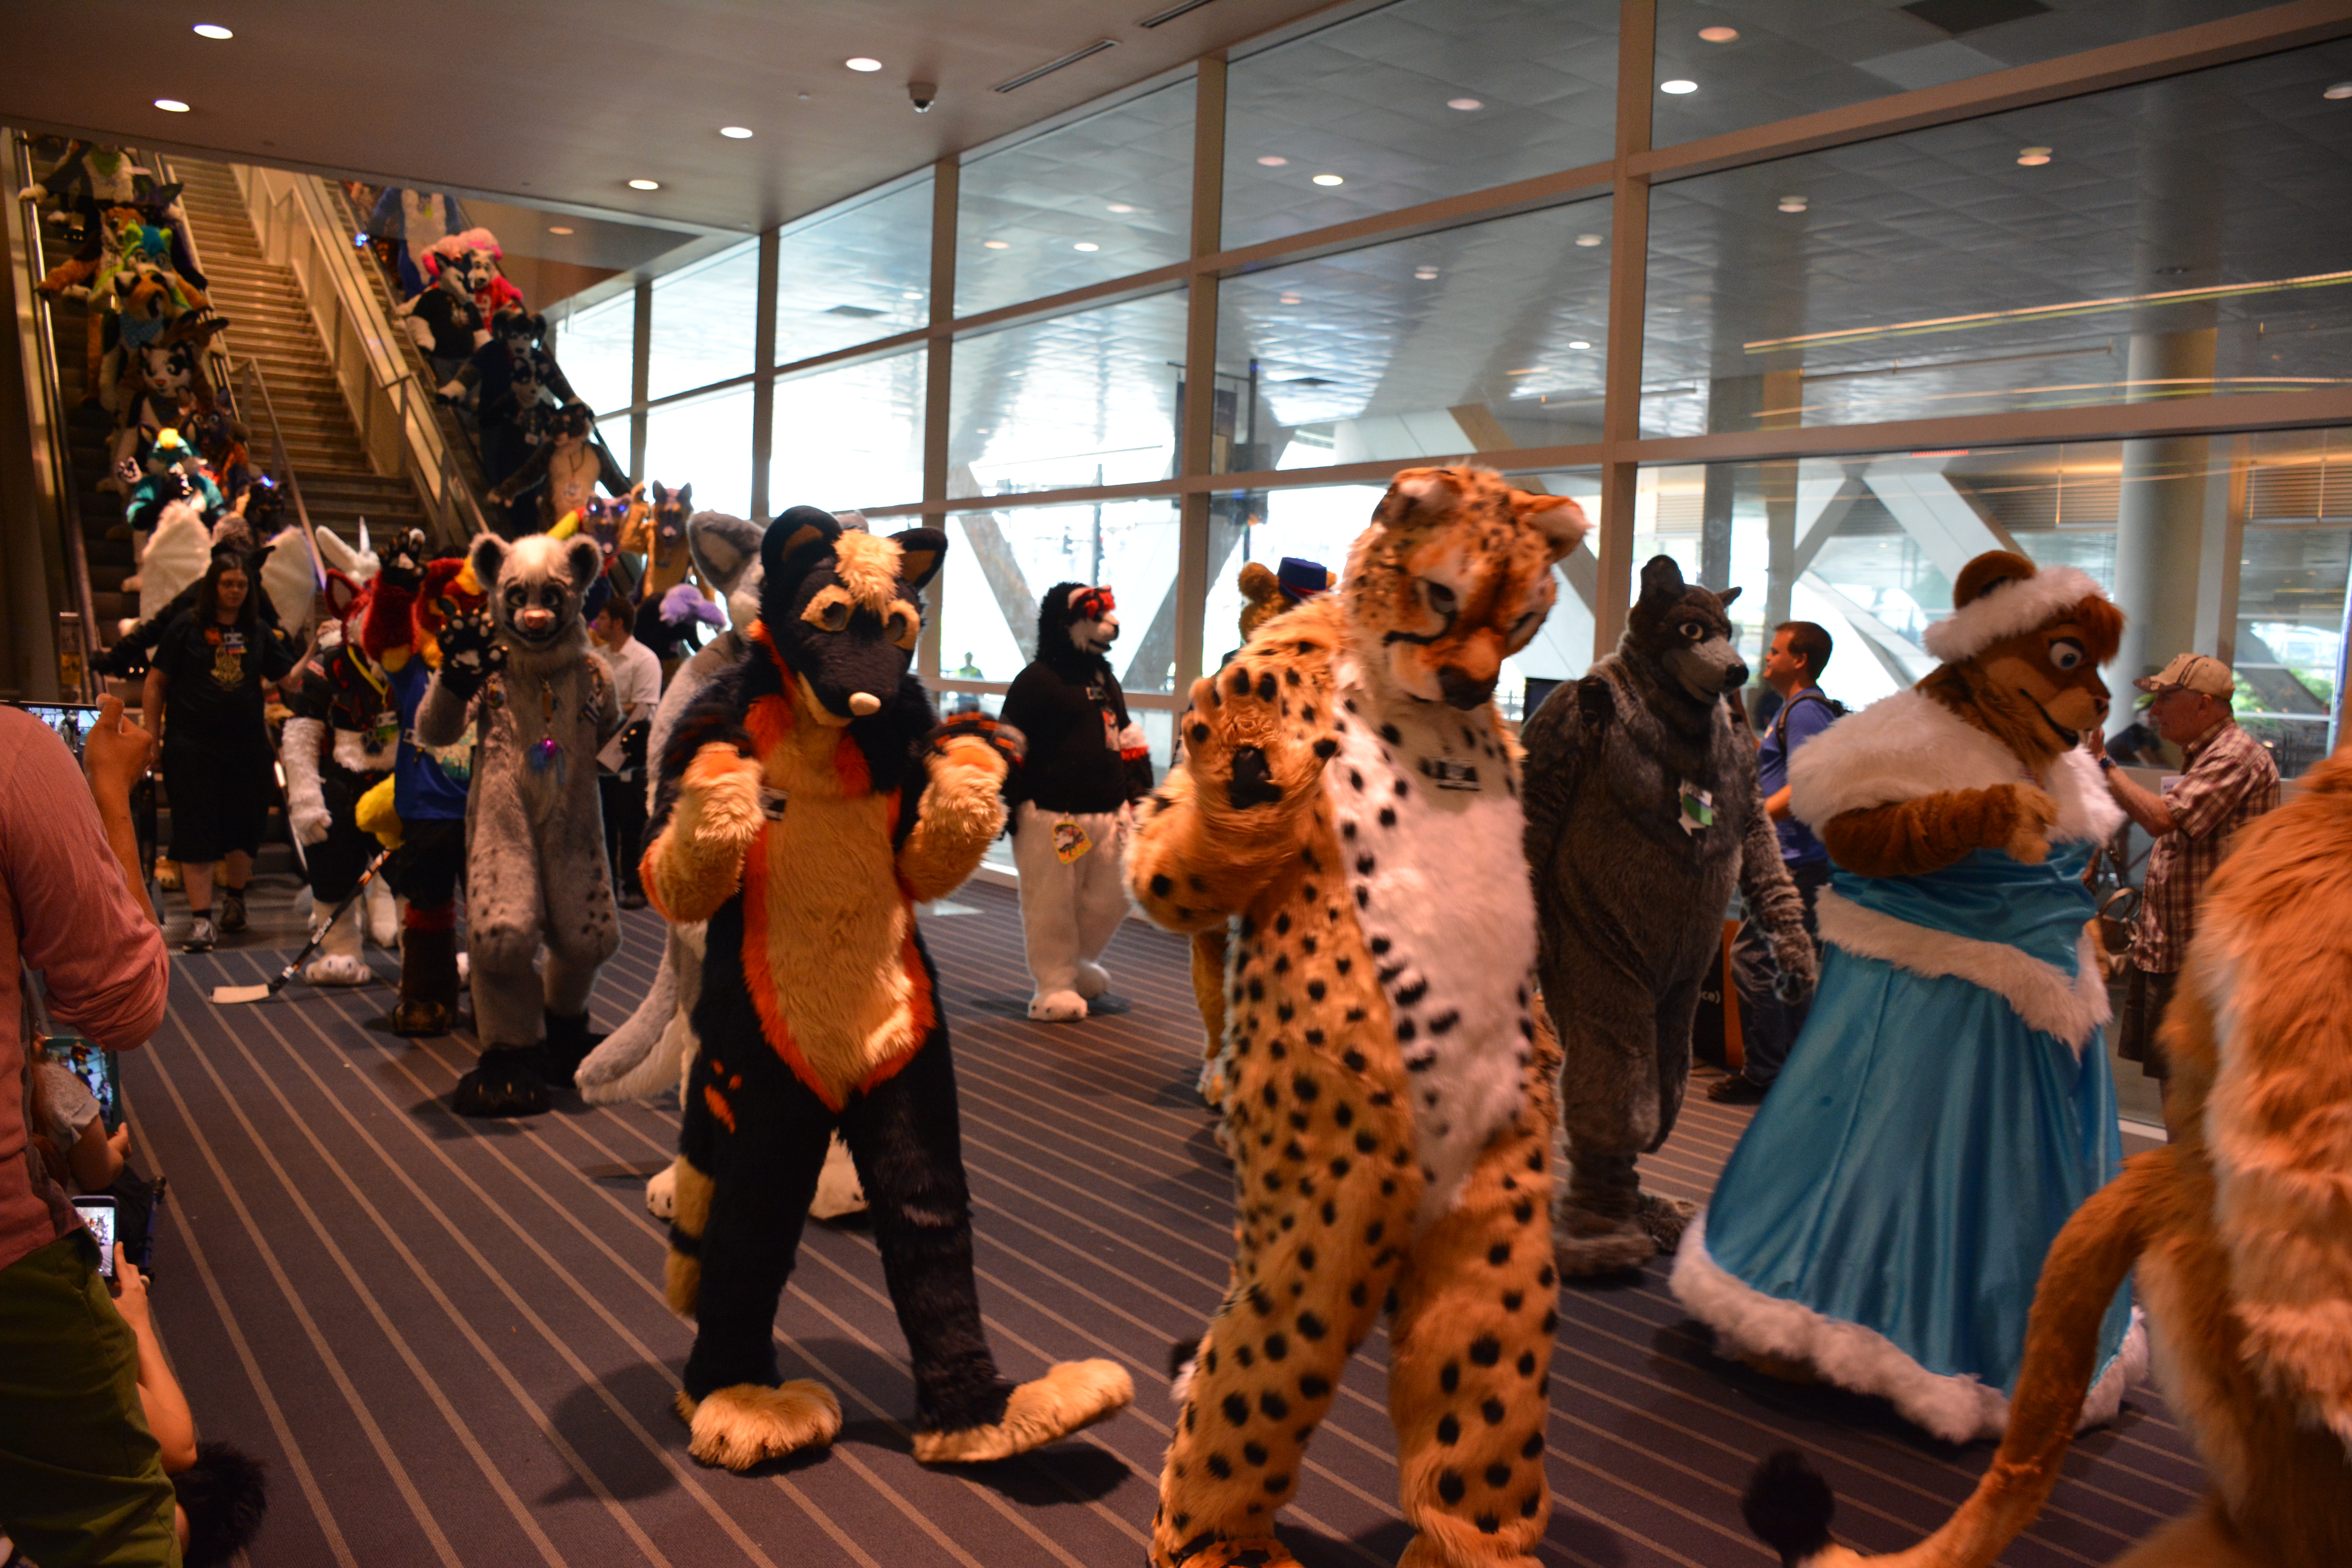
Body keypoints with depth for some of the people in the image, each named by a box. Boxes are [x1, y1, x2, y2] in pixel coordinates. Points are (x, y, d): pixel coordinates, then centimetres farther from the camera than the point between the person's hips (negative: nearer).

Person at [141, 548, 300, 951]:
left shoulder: (260, 631, 7)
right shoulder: (185, 626, 0)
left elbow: (288, 676, 5)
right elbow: (157, 681, 2)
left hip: (247, 743, 3)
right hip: (192, 744, -3)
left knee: (244, 827, 10)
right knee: (196, 831, -3)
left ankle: (234, 898, 33)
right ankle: (201, 918, -2)